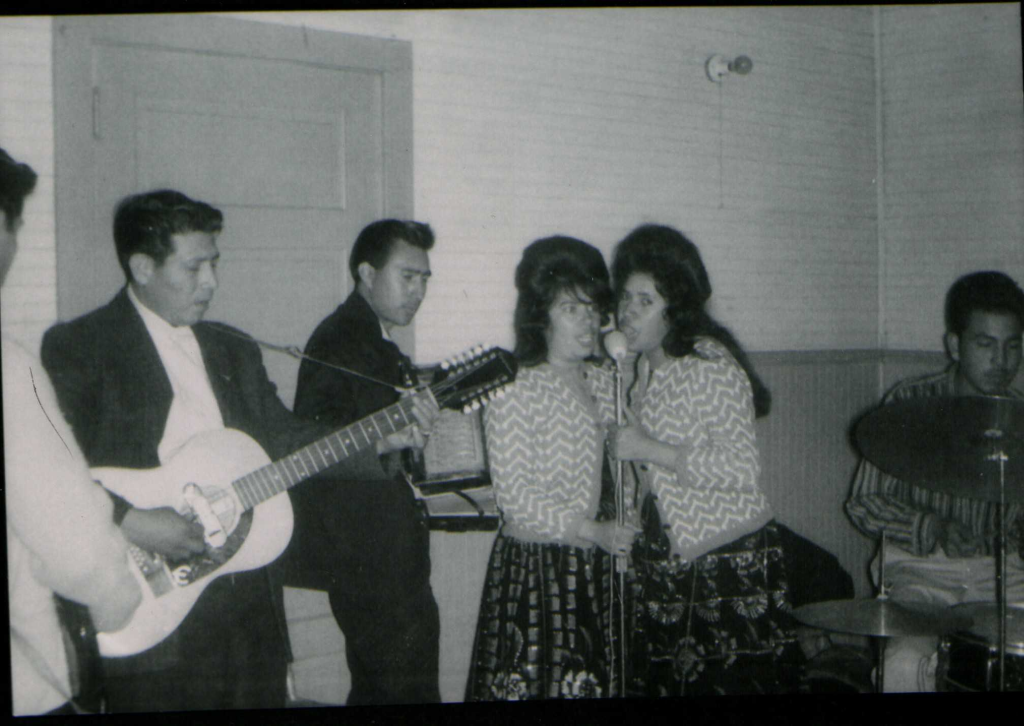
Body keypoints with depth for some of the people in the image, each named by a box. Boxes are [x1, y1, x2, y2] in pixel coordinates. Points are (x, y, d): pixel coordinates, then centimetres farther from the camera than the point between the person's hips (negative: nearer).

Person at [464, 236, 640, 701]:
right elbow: (513, 495, -15)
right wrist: (592, 530, -16)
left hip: (596, 568, 6)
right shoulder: (515, 389, -11)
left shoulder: (601, 380, 11)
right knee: (534, 681, -1)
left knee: (594, 679, 10)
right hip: (535, 563, -6)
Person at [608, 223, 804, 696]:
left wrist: (649, 449, -21)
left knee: (732, 679, -4)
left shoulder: (710, 365, -15)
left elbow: (743, 469, -23)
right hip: (665, 556, 8)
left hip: (728, 556, -8)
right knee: (658, 677, 6)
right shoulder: (646, 365, 12)